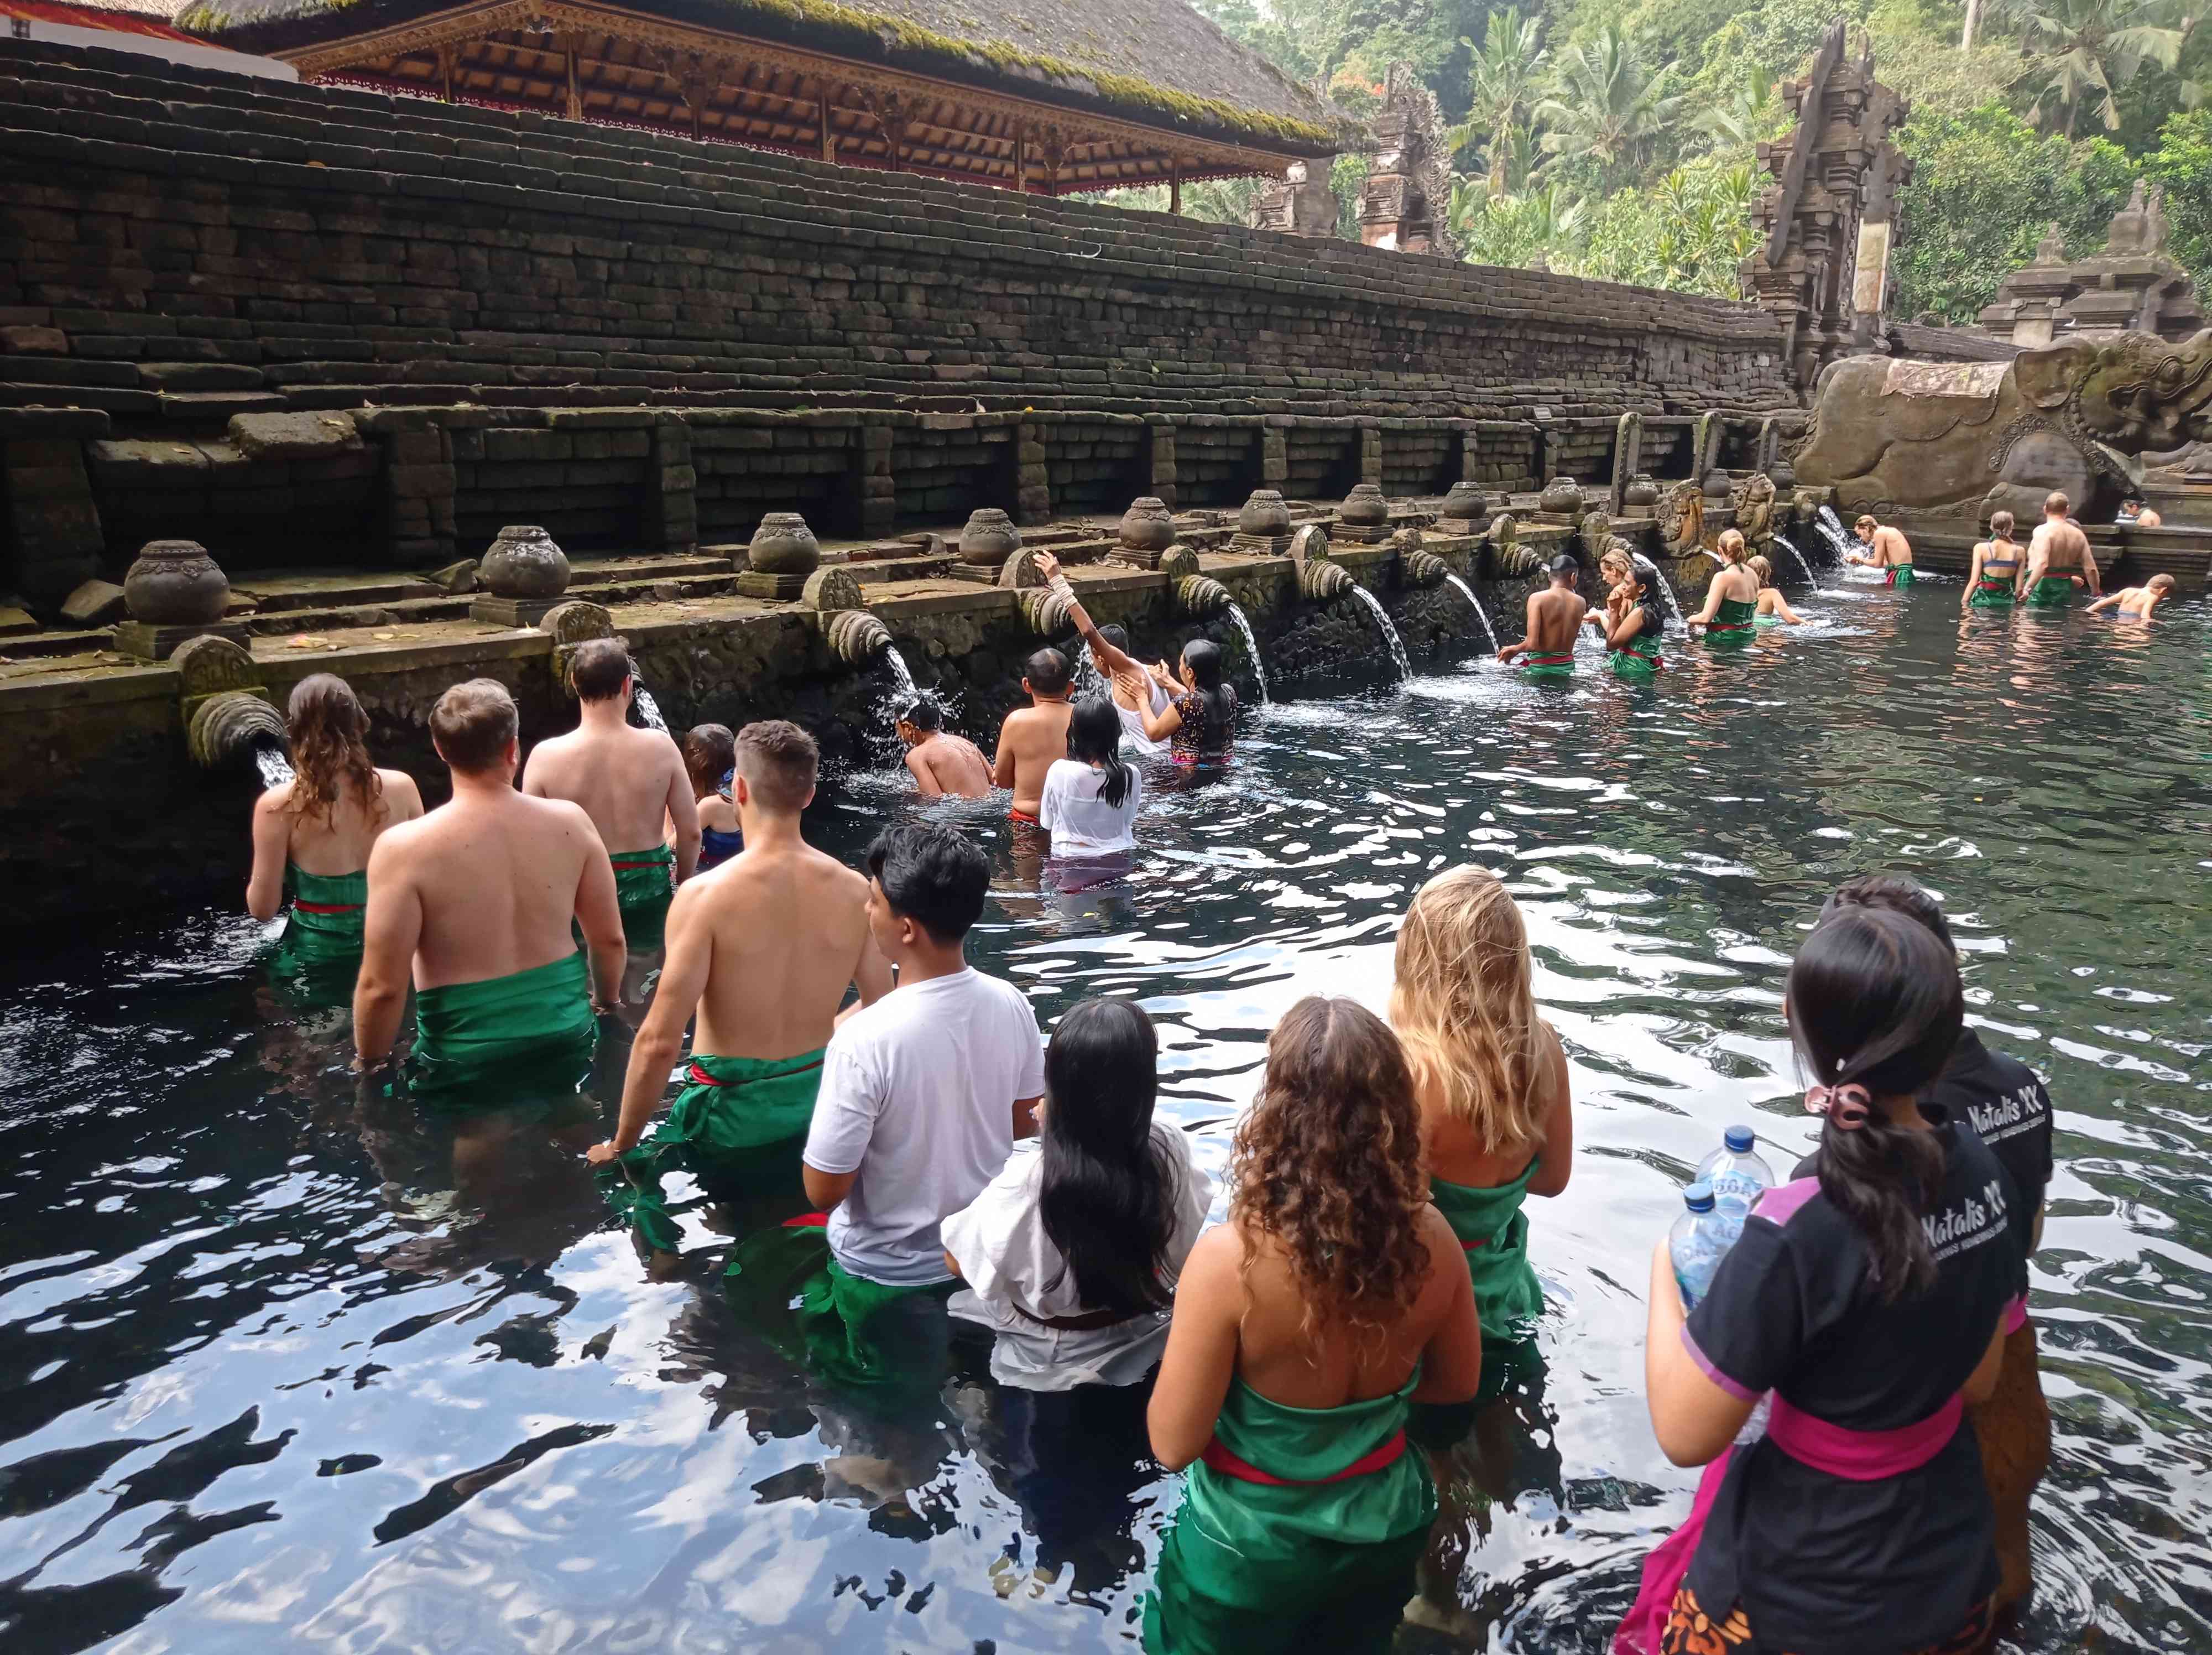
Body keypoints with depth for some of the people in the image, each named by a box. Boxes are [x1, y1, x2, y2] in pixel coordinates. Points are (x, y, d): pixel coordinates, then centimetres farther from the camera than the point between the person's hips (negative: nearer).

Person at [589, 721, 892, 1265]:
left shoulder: (705, 895, -20)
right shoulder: (854, 891, -7)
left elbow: (659, 1042, -20)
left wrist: (620, 1145, -6)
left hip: (731, 1111, -4)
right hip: (816, 1099, 4)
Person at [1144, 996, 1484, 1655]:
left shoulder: (1230, 1258, -33)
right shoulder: (1431, 1238, -19)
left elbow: (1173, 1444, -22)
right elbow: (1458, 1383, -1)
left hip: (1249, 1548, -3)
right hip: (1384, 1528, 4)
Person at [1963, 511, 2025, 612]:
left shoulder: (1981, 548, -6)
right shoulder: (2018, 551, 1)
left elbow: (1973, 583, -9)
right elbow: (2019, 588, 1)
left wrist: (1964, 603, -3)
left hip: (1983, 601, -2)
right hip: (2006, 602, 2)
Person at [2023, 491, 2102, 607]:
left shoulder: (2043, 530, -10)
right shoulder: (2078, 534, 9)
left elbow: (2042, 563, -26)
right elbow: (2091, 569, 7)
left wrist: (2028, 588, -30)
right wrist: (2096, 593, 19)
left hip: (2041, 586, -6)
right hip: (2065, 589, 6)